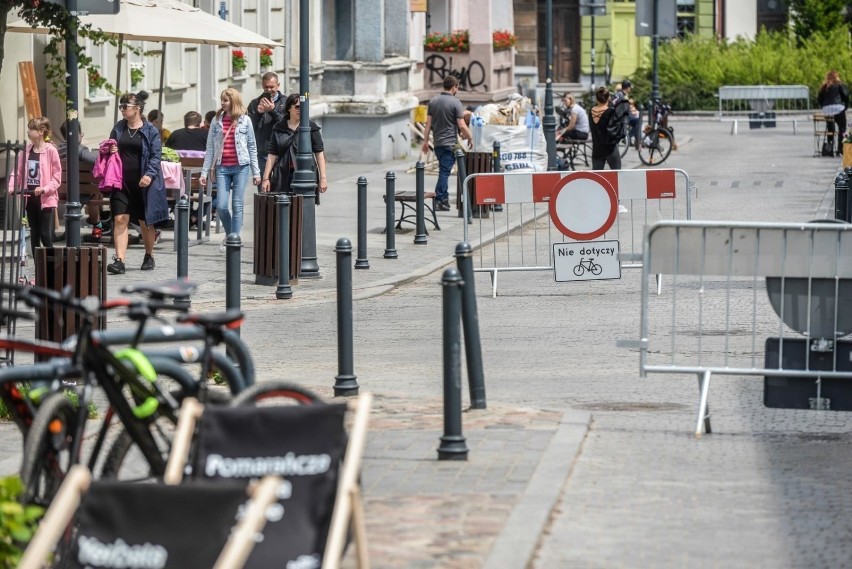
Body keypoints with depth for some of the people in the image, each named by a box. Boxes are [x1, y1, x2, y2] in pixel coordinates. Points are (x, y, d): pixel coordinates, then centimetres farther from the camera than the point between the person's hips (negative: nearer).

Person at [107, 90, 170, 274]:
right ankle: (119, 260, -13)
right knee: (120, 219, -9)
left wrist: (149, 174, -19)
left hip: (143, 183, -3)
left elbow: (156, 155, -7)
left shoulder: (150, 131, -3)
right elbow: (112, 150, 19)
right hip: (122, 182, 3)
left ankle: (149, 257, 29)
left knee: (146, 221, 10)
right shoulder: (118, 128, 9)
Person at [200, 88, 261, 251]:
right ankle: (229, 234, 21)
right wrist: (204, 172, 4)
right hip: (222, 167, 2)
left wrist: (256, 172, 5)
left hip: (240, 166, -2)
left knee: (237, 206, -3)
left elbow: (252, 147, 7)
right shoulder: (217, 121, 7)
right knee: (221, 206, -4)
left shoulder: (245, 120, 3)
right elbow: (210, 147, 9)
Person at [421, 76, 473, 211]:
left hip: (437, 142, 6)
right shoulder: (455, 102, -11)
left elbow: (428, 122, 7)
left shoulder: (433, 101, 6)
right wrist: (470, 138, 1)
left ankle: (444, 198, 19)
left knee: (444, 170, 16)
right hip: (450, 142, -6)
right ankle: (439, 200, -9)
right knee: (445, 171, -5)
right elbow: (462, 125, -13)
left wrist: (425, 141, 12)